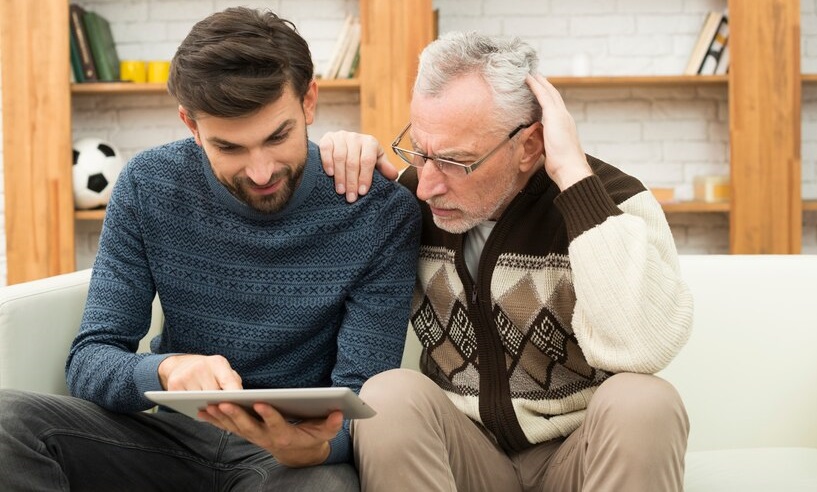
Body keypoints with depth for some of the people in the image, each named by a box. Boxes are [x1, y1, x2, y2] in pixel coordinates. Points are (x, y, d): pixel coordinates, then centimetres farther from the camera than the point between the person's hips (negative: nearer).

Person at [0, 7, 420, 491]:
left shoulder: (382, 212, -12)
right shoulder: (148, 187, -4)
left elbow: (361, 397, -11)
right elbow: (89, 361, -6)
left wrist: (315, 445, -35)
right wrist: (166, 369, -29)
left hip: (299, 441, -2)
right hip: (175, 431, 3)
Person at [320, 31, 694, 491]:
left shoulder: (613, 201, -15)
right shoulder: (411, 196, -4)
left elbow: (643, 348, -33)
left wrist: (575, 176, -30)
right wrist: (340, 172, -9)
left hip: (578, 452, 0)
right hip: (462, 450, 0)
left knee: (643, 403, -30)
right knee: (388, 396, -29)